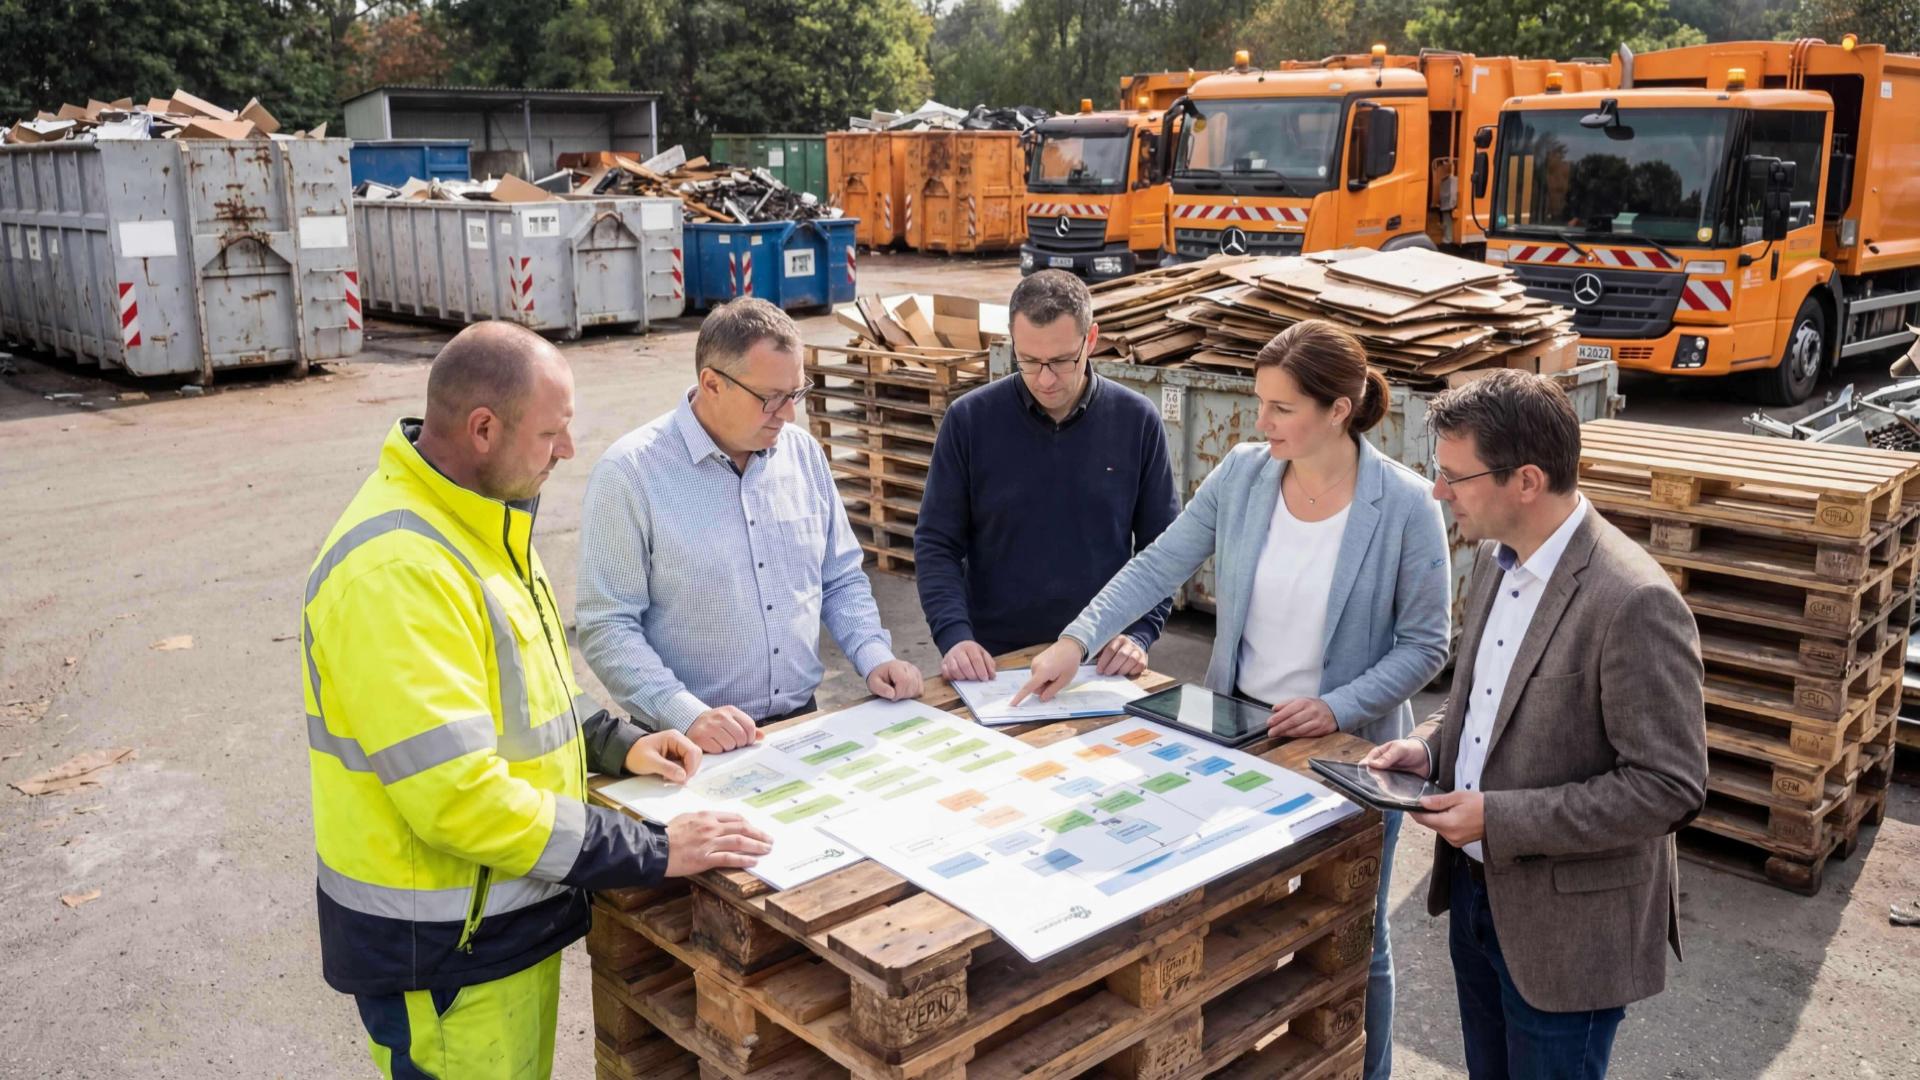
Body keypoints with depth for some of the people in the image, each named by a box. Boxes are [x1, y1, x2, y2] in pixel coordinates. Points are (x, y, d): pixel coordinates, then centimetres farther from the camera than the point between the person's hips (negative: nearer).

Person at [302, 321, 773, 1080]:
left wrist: (614, 744, 5)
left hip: (508, 911, 9)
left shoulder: (470, 518, 4)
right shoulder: (397, 568, -28)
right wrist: (651, 853, -25)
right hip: (442, 941, -9)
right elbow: (457, 796, -31)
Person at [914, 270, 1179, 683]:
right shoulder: (969, 420, -2)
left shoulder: (1137, 421, 1)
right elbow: (936, 544, 1)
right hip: (994, 662, 0)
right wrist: (954, 635, -12)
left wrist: (1140, 633, -6)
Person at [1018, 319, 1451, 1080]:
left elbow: (1425, 644, -11)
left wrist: (1339, 708, -23)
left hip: (1347, 750, -3)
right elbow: (1159, 565, -4)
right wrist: (1078, 639, -14)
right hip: (1237, 732, 3)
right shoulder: (1241, 474, -7)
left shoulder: (1405, 505, -17)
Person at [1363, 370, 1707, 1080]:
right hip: (1476, 887, 8)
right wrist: (1433, 745, -2)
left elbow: (1670, 788, -24)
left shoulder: (1633, 602, -26)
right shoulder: (1497, 556, 1)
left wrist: (1500, 820, -24)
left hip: (1568, 924, -8)